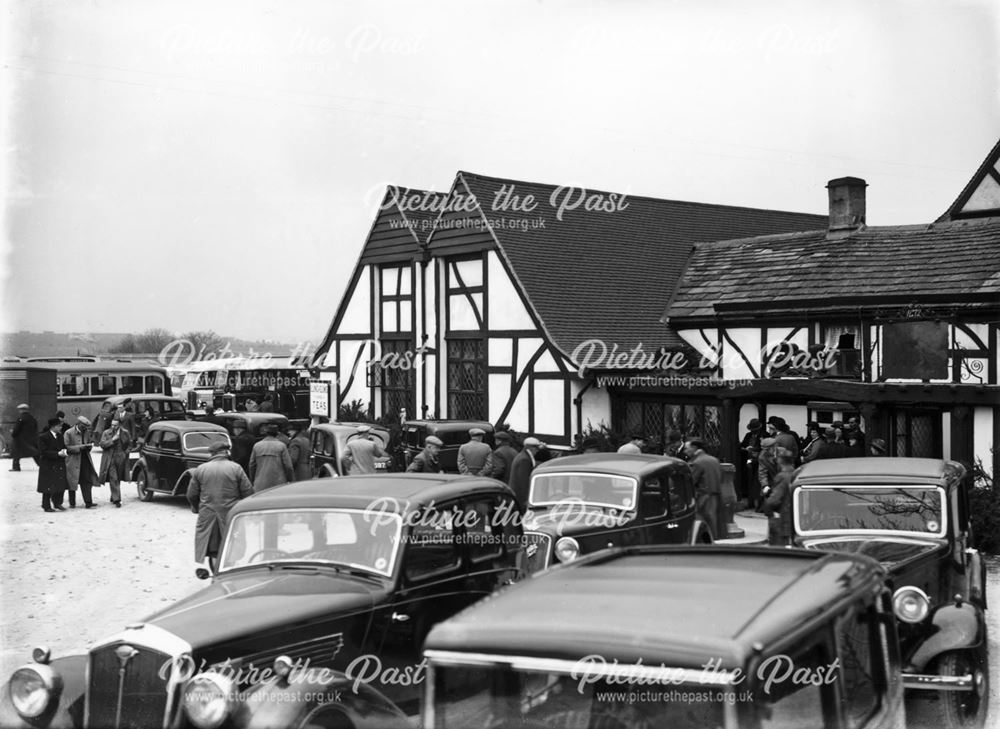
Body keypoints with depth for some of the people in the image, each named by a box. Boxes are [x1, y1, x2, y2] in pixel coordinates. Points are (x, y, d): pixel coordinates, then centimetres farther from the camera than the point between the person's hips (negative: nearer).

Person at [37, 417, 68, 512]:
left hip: (60, 465, 6)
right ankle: (46, 506, 11)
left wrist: (64, 451, -6)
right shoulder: (43, 437, -10)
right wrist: (58, 454, -21)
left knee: (60, 485, 5)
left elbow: (64, 446, 19)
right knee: (48, 487, 0)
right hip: (48, 466, -6)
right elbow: (43, 452, -16)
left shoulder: (60, 436, 10)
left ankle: (58, 503, 19)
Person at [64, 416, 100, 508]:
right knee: (72, 483, 4)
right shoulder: (68, 433, -7)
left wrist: (89, 446, -3)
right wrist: (80, 447, -22)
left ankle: (88, 502, -3)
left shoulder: (85, 433, 11)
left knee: (87, 482, -3)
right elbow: (67, 448, -13)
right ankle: (72, 503, 15)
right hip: (73, 461, -4)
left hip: (85, 460, 5)